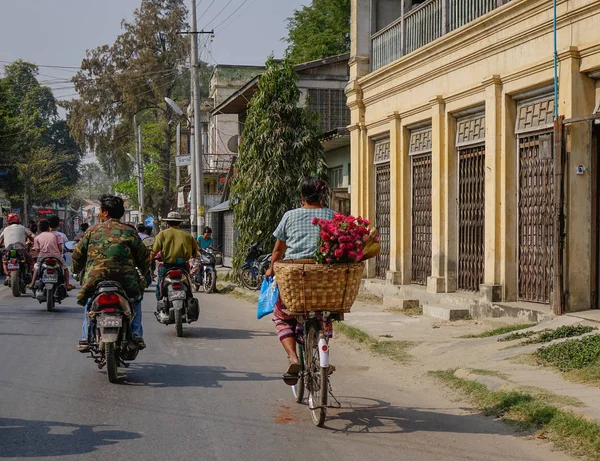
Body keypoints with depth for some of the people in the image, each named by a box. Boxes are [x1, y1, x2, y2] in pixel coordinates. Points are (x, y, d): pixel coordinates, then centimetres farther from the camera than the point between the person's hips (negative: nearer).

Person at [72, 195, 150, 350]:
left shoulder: (93, 230, 10)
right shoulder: (129, 232, 9)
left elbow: (78, 254, 14)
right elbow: (144, 257, 12)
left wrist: (77, 270, 33)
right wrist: (144, 273, 31)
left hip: (96, 278, -1)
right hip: (125, 278, 1)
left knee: (88, 300, 23)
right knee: (136, 298, 26)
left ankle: (85, 338, 8)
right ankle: (137, 336, 15)